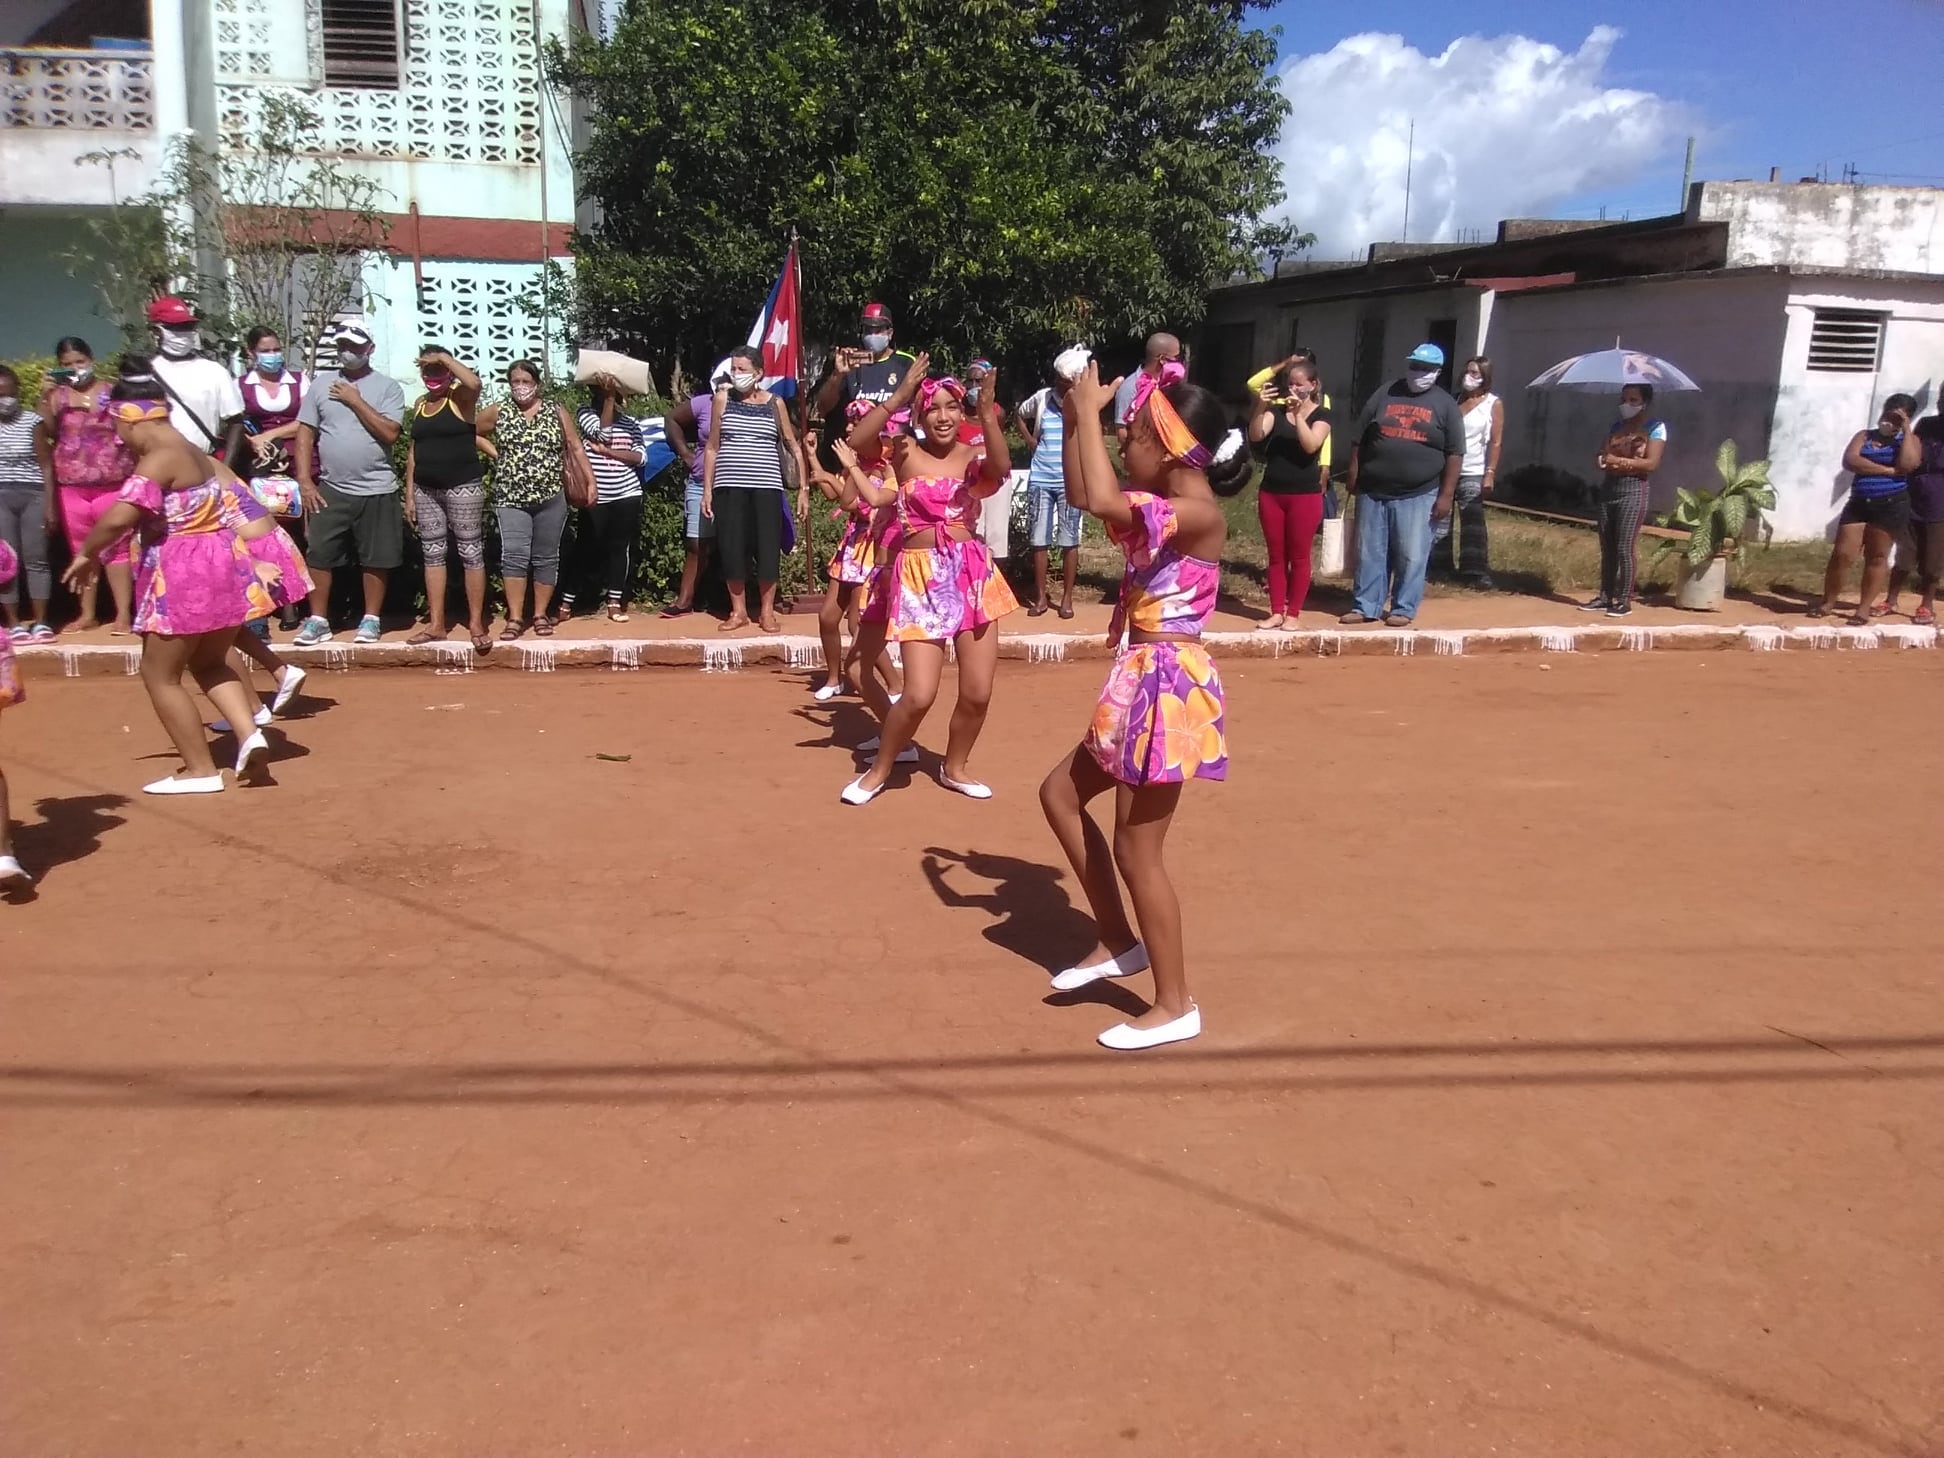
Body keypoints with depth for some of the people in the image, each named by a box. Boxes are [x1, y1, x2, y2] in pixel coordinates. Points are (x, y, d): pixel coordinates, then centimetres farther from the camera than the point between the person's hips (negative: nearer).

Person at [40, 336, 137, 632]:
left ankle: (123, 614, -2)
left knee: (116, 549, -2)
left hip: (111, 484, -3)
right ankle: (87, 613, 16)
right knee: (81, 551, 9)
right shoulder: (57, 395, 7)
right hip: (70, 487, 3)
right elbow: (46, 432, -3)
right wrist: (44, 398, -14)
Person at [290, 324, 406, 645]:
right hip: (331, 489, 2)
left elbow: (390, 433, -12)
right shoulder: (321, 384, 7)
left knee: (375, 559, 4)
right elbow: (305, 433, 5)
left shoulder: (387, 386, 0)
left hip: (376, 489, -2)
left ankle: (371, 619, 17)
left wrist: (355, 401, -11)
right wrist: (305, 480, -2)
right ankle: (318, 621, 11)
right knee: (319, 556, 2)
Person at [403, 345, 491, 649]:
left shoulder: (460, 396, -4)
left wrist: (444, 357, -17)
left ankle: (475, 623, 4)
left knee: (471, 553, -2)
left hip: (462, 487, -6)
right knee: (432, 554, 8)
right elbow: (413, 449, 15)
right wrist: (409, 493, 11)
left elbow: (475, 382, -30)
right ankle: (436, 624, 15)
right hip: (425, 490, 6)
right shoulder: (420, 404, 13)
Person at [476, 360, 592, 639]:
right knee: (514, 555, -11)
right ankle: (515, 618, -7)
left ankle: (541, 615, 15)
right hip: (511, 499, -1)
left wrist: (591, 480, -1)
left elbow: (576, 448, 5)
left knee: (546, 558, 6)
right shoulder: (498, 412, 5)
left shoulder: (556, 412, 5)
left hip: (551, 498, 1)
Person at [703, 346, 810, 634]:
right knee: (732, 549, 0)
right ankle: (738, 611, 13)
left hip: (766, 487, 0)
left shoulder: (774, 403, 5)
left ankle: (767, 612, 10)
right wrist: (707, 489, 3)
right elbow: (712, 446, 8)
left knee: (768, 549, -2)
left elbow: (793, 446, 9)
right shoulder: (723, 398, 5)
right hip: (729, 487, 1)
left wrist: (803, 488, 3)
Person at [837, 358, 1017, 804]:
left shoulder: (973, 456, 3)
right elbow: (853, 442, -16)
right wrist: (900, 395, -21)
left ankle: (954, 767, 29)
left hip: (972, 571, 3)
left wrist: (988, 415, -34)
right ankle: (879, 770, 14)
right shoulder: (904, 452, 0)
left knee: (978, 692, 4)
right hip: (922, 574, -2)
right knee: (919, 695, -10)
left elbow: (1001, 469, -21)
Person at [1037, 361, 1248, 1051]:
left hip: (1168, 688, -10)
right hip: (1143, 683, 10)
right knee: (1061, 793, 20)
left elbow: (1101, 501, -36)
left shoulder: (1198, 514, -21)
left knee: (1136, 853, -1)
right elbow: (1083, 493, 19)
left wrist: (1089, 411, -23)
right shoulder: (1162, 505, 8)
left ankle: (1175, 1005, 14)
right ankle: (1119, 942, 28)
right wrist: (1075, 416, 8)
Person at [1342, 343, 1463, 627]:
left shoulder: (1445, 405, 4)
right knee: (1369, 553, 6)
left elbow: (1454, 454, 1)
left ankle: (1403, 609, 11)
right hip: (1373, 491, 2)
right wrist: (1353, 476, 4)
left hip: (1418, 495, -2)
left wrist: (1446, 495, -6)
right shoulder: (1385, 395, 9)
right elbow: (1358, 440, 9)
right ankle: (1366, 606, 14)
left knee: (1411, 556, 0)